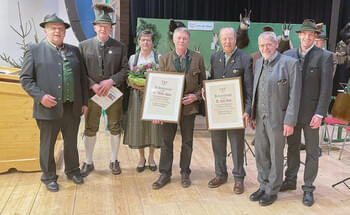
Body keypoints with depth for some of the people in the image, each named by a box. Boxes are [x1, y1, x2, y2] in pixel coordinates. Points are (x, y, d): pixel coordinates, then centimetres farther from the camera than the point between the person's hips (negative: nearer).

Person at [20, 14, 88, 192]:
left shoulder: (74, 50, 11)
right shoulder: (35, 50, 0)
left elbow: (82, 77, 13)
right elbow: (25, 78, -3)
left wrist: (84, 101, 9)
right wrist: (40, 96, -16)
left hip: (72, 108, 4)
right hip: (48, 108, -3)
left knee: (71, 142, 16)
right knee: (47, 145, 9)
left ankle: (72, 171, 35)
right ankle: (49, 177, 26)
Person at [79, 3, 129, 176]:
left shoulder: (120, 47, 3)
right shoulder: (84, 46, 3)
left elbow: (125, 69, 0)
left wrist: (111, 81, -15)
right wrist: (93, 85, -14)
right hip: (91, 93, 0)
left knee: (115, 128, 9)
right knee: (90, 129, 6)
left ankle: (114, 161, 25)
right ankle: (88, 162, 22)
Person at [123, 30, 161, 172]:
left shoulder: (159, 58, 4)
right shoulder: (133, 58, 10)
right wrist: (137, 86, -13)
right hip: (137, 96, 1)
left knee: (153, 125, 2)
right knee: (138, 126, 3)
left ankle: (151, 157, 21)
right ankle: (141, 158, 21)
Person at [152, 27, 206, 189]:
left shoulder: (197, 58, 3)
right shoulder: (164, 59, 1)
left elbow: (203, 81, 9)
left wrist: (196, 95, -10)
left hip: (189, 106, 1)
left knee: (187, 141, 11)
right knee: (166, 141, 6)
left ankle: (185, 173, 25)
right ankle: (165, 174, 19)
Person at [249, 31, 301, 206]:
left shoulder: (290, 63, -10)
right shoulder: (259, 63, 9)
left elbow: (294, 95, -12)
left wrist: (290, 121, -15)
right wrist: (253, 115, 11)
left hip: (277, 118, -6)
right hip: (260, 117, 6)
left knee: (276, 156, 6)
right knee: (261, 154, 13)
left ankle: (272, 191, 21)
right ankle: (263, 186, 29)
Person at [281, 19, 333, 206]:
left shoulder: (324, 57, -5)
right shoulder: (288, 55, 5)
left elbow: (326, 88, -9)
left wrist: (319, 114, -15)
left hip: (311, 113, -3)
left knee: (312, 152, 7)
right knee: (292, 147, 16)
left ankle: (308, 189, 20)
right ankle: (290, 181, 32)